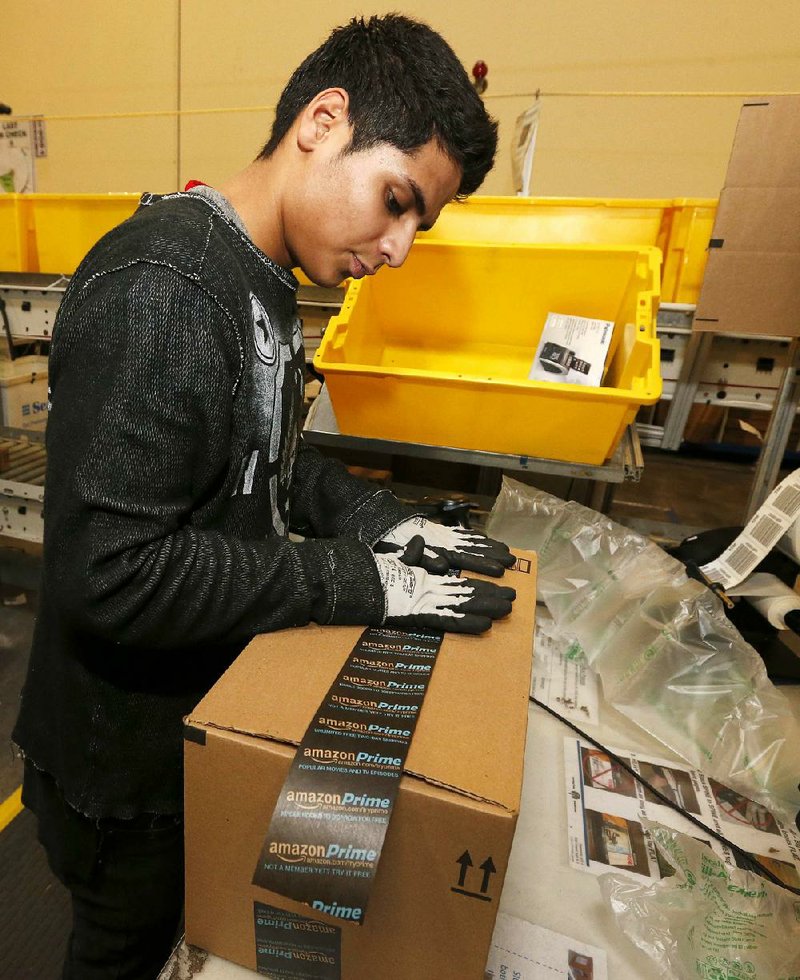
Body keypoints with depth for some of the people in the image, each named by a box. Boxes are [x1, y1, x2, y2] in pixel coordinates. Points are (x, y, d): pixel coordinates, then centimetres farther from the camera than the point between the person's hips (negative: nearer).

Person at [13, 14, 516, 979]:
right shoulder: (156, 290, -28)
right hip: (126, 763, -7)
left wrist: (378, 519, -6)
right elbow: (110, 572, -31)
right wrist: (357, 579, -26)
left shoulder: (261, 283, 2)